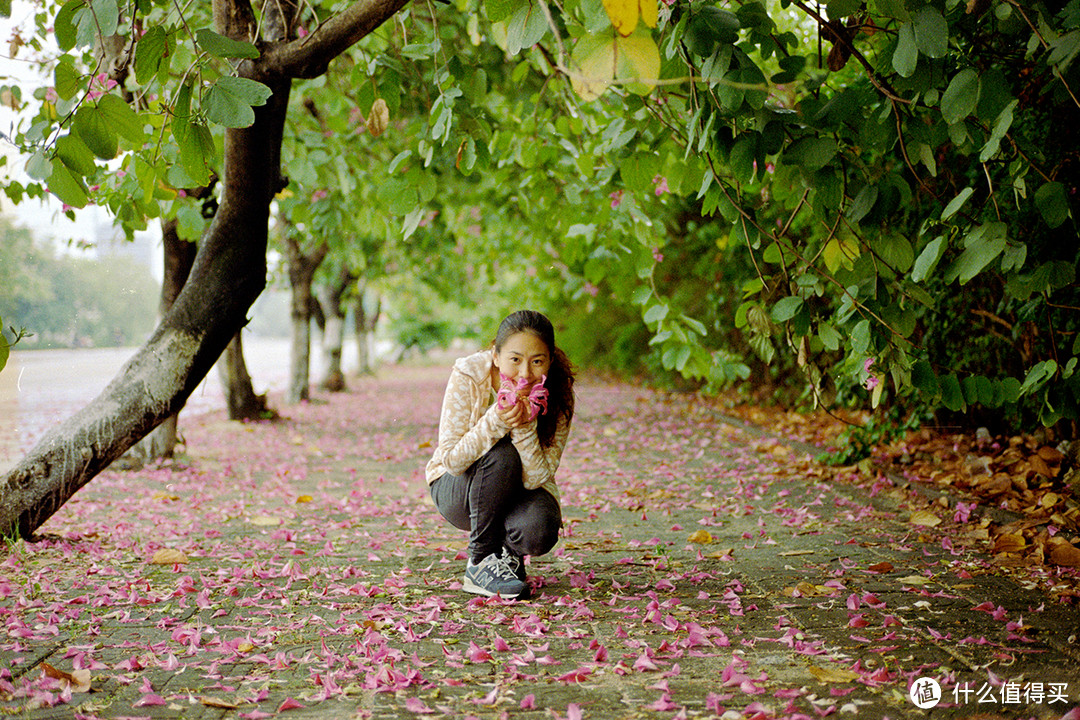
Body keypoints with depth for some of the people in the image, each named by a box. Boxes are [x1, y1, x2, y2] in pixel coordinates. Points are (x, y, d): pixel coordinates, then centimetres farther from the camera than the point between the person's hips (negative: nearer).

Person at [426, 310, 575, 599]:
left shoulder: (557, 396, -18)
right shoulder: (467, 376, -23)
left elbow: (537, 478, -21)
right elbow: (451, 460, -24)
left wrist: (525, 427, -37)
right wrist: (496, 422, -39)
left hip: (519, 490, 1)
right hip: (457, 489, -1)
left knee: (538, 532, -32)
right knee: (501, 453, -34)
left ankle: (508, 552, 6)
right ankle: (481, 562, -18)